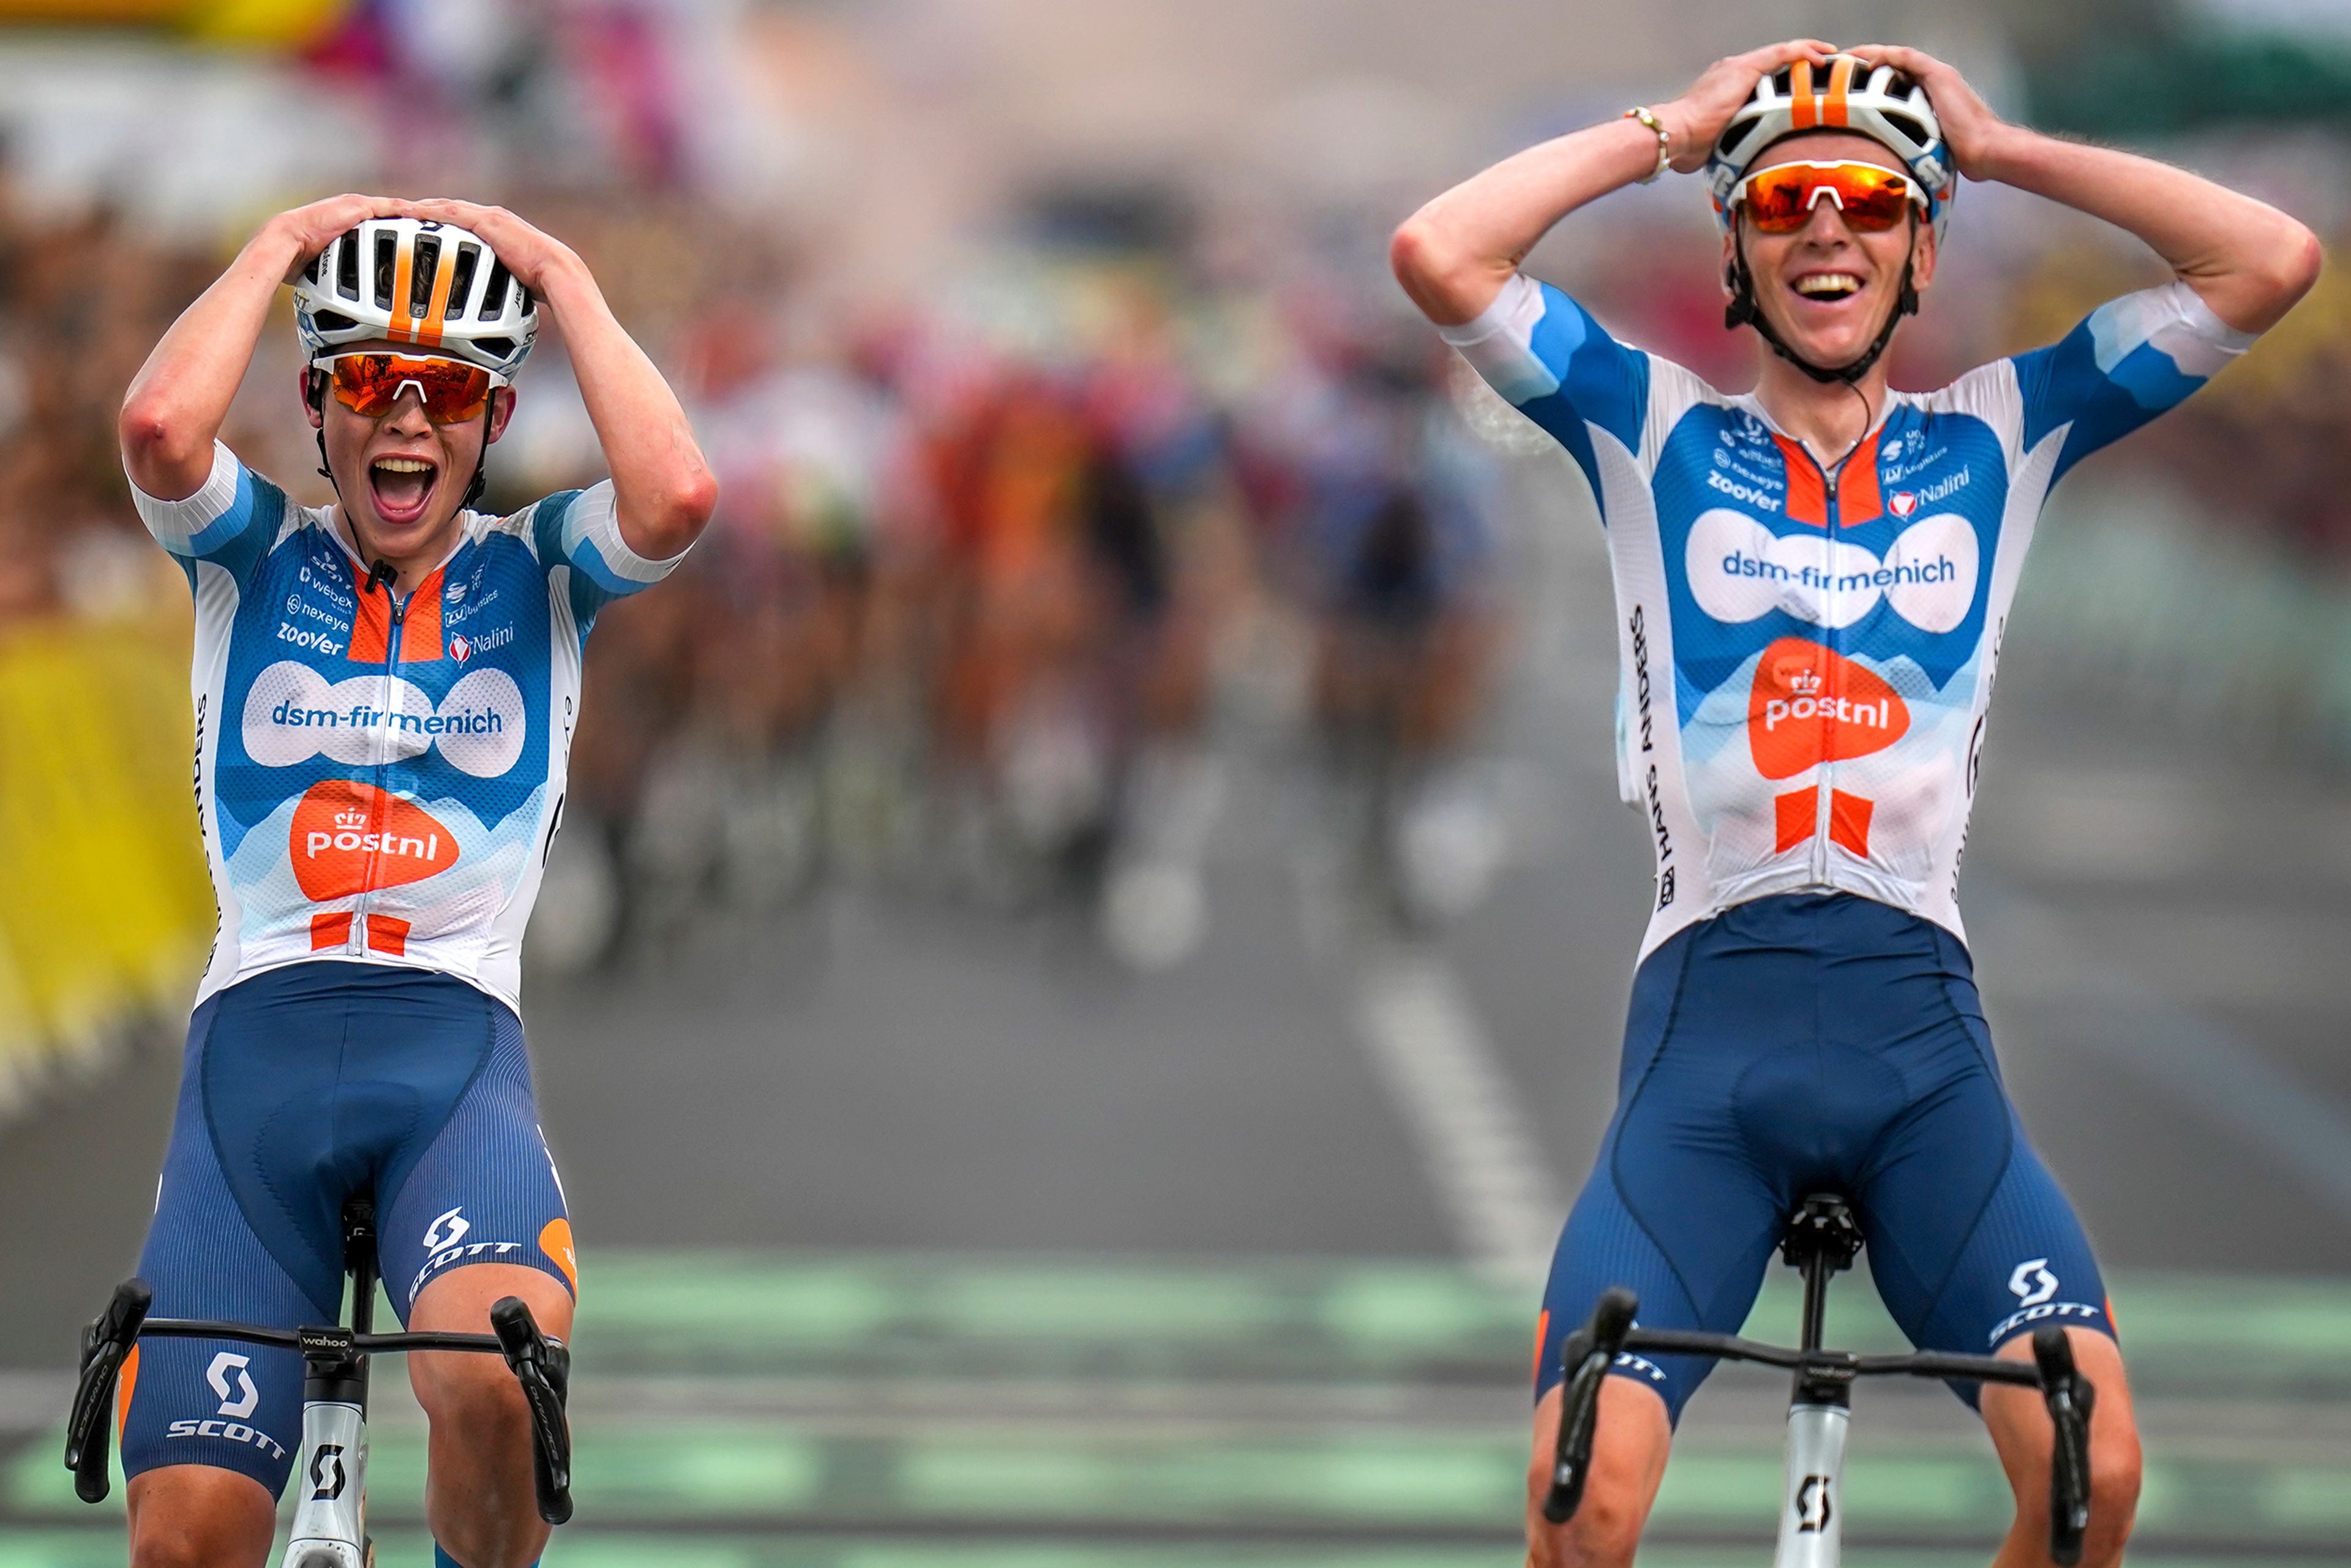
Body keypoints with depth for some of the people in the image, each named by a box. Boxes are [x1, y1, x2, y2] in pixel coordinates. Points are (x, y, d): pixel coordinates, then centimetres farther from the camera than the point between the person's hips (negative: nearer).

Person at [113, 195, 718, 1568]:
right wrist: (279, 250, 2)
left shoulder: (537, 570, 11)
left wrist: (563, 276, -1)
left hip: (457, 1044, -1)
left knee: (492, 1380, -33)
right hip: (256, 1036, 1)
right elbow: (161, 427, -11)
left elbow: (678, 494, -12)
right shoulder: (256, 554, 11)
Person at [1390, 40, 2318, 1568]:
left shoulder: (1998, 436, 14)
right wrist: (1666, 130, 6)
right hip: (1711, 1010, -1)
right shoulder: (1660, 434, 11)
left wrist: (2002, 149, 9)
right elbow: (1439, 252, -3)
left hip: (1920, 1019, 1)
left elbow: (2273, 261, 5)